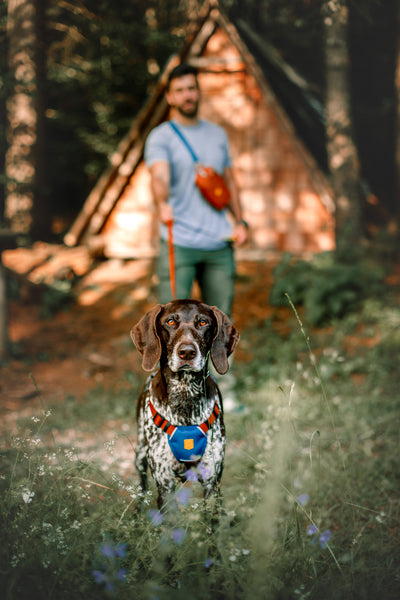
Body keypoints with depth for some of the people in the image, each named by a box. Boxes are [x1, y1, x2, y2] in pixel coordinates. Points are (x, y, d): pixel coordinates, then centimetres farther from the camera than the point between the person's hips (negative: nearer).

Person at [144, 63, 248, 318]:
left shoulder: (218, 134, 16)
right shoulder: (161, 137, -2)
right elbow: (159, 175, -20)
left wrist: (240, 222, 11)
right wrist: (163, 204, -41)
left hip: (219, 242, 5)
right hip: (179, 243, -5)